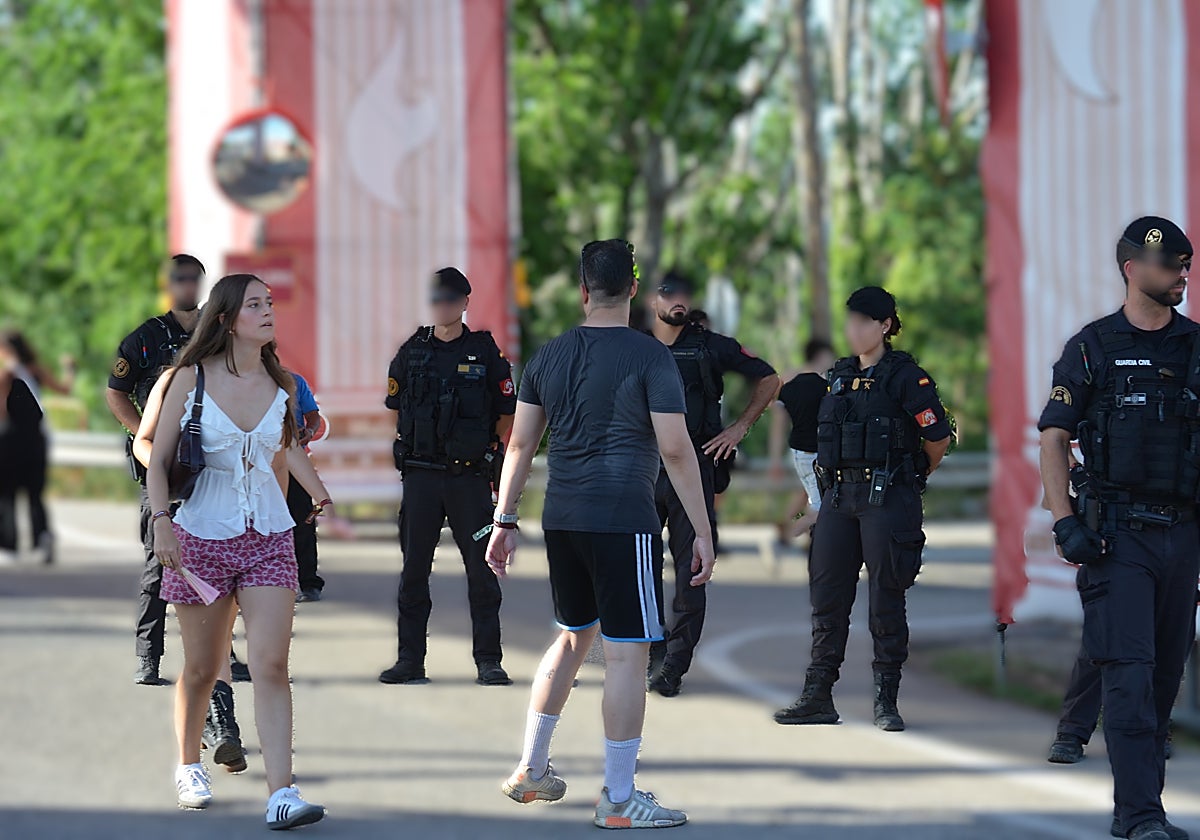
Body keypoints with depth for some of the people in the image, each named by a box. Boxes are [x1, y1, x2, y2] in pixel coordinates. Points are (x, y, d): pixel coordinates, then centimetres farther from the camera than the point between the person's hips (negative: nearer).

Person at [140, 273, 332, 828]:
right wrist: (162, 521, -13)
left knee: (271, 665, -12)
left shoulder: (281, 386, 4)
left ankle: (281, 794, -19)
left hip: (268, 538, 2)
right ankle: (188, 767, 34)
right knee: (202, 668, 9)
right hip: (201, 536, -1)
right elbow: (157, 457, -1)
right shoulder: (191, 378, -4)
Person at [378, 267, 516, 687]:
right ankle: (410, 660, 10)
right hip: (420, 475, 2)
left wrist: (490, 451, -1)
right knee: (414, 569, 4)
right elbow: (396, 408, 15)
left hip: (470, 477, -2)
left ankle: (488, 660, 4)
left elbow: (507, 412, 7)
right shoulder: (411, 353, 8)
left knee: (481, 569, -1)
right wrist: (410, 448, 7)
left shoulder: (485, 352, 3)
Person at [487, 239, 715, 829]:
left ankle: (531, 770, 27)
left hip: (562, 519, 7)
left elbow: (520, 444, 11)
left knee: (574, 636, 23)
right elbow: (676, 449, -13)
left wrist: (504, 522, 18)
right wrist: (703, 531, -8)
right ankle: (619, 799, 0)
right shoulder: (649, 358, -9)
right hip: (624, 522, -6)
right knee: (627, 653, -2)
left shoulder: (549, 356, 8)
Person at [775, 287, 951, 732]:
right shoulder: (840, 376, 14)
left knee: (886, 598, -2)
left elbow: (938, 439, -1)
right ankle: (818, 695, 12)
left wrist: (912, 478, 12)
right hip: (839, 496, 6)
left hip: (887, 499, -6)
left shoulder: (906, 377, -5)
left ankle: (886, 700, 3)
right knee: (827, 595, 6)